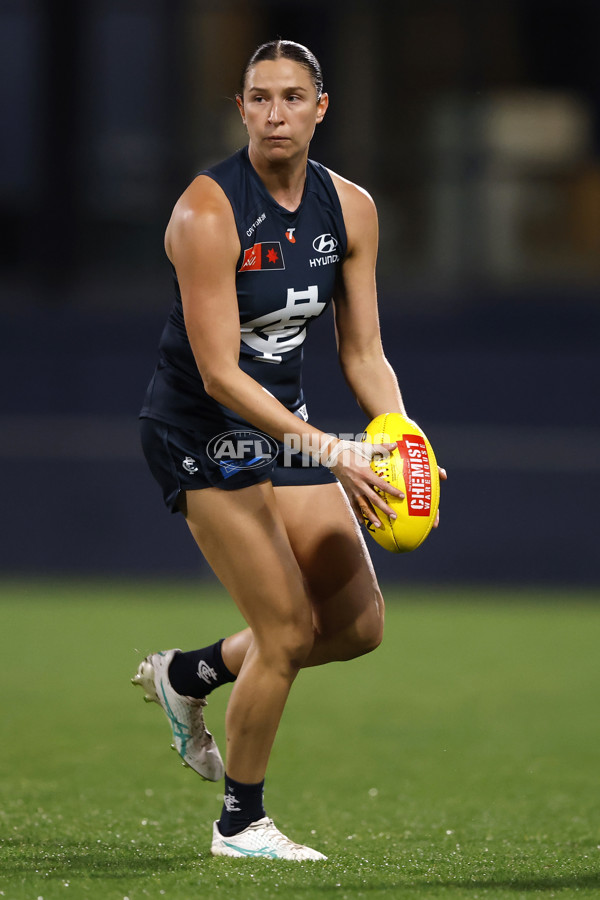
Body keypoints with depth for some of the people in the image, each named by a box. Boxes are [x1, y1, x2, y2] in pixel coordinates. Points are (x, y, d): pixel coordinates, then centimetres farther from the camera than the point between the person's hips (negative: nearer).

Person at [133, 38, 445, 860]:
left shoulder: (350, 209, -2)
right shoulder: (208, 213, -22)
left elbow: (362, 352, 4)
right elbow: (220, 373, -25)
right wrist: (330, 452, -31)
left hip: (285, 422, 7)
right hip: (201, 431, -7)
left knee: (359, 623, 4)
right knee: (289, 632, -10)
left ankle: (188, 675, 27)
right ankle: (240, 825, 10)